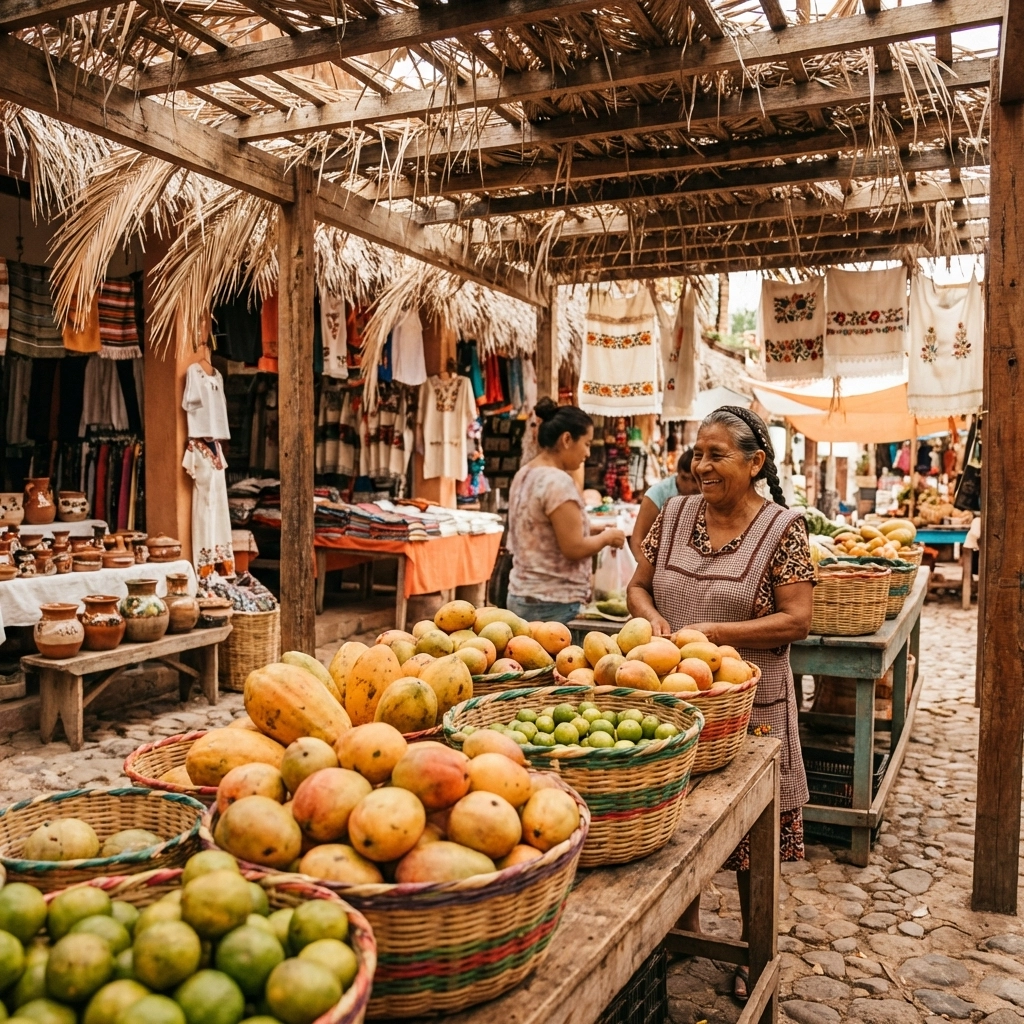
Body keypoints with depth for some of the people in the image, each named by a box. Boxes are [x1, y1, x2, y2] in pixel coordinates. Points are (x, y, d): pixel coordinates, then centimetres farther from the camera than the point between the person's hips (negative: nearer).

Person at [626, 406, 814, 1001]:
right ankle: (686, 932, 39)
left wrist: (711, 632, -22)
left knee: (753, 838, 11)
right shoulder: (676, 515, 4)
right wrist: (650, 615, -12)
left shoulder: (783, 528, -9)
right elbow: (639, 584, 10)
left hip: (750, 705, -4)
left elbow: (797, 620, -14)